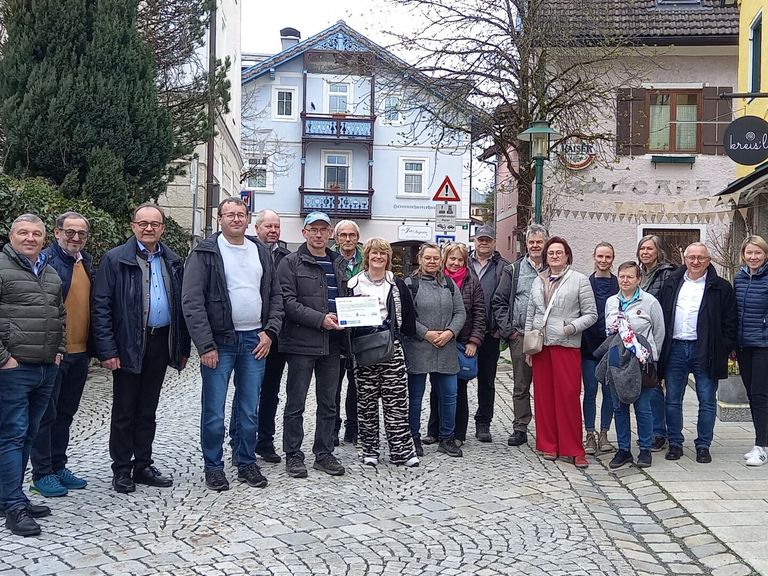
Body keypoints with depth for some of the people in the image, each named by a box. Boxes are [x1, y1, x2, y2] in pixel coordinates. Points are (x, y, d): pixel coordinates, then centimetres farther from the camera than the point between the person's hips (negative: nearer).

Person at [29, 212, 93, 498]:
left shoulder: (86, 262, 14)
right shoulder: (45, 260, -11)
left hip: (79, 352, 7)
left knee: (65, 413, 16)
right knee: (46, 414, 2)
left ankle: (58, 466, 27)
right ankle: (41, 474, 11)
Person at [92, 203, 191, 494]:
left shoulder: (173, 262, 9)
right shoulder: (115, 259, -6)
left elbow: (181, 306, 11)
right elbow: (101, 308, -10)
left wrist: (183, 347, 8)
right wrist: (107, 350, -16)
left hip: (161, 343, 4)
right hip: (128, 346, -4)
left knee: (148, 410, 14)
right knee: (124, 412, 6)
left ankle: (143, 466, 25)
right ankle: (121, 471, 18)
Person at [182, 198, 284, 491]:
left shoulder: (261, 252, 10)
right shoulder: (205, 253, -5)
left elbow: (276, 294, 14)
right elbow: (192, 301, -10)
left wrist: (270, 332, 1)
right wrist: (206, 345, -15)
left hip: (255, 341, 4)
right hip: (218, 342, -4)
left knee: (250, 410, 12)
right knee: (214, 411, 2)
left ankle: (247, 463, 25)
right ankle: (213, 467, 17)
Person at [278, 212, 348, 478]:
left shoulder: (338, 263, 15)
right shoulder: (291, 263, -4)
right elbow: (288, 302, -13)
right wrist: (320, 319, -20)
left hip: (332, 343, 6)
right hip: (301, 342, -5)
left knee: (328, 403, 12)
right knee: (296, 403, 3)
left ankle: (324, 454, 23)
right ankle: (293, 455, 15)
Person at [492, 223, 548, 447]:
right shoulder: (513, 270, 9)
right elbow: (499, 301, 7)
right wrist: (508, 330, -2)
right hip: (520, 335, 1)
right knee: (520, 386, 7)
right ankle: (520, 429, 15)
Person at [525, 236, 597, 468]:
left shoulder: (579, 280, 0)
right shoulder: (538, 281, 13)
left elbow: (591, 314, -1)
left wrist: (572, 327, -15)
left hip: (567, 345, -4)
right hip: (540, 345, 4)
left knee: (569, 396, -5)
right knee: (544, 395, 6)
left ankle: (574, 450, 2)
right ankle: (549, 445, 16)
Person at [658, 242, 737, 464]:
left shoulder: (721, 287, 2)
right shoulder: (671, 283, 10)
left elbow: (729, 322, 1)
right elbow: (661, 315, 11)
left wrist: (724, 350, -7)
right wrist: (660, 346, 4)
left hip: (705, 351, -2)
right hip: (675, 349, 3)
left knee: (707, 401, 3)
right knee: (673, 400, 6)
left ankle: (703, 446, 14)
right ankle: (675, 443, 17)